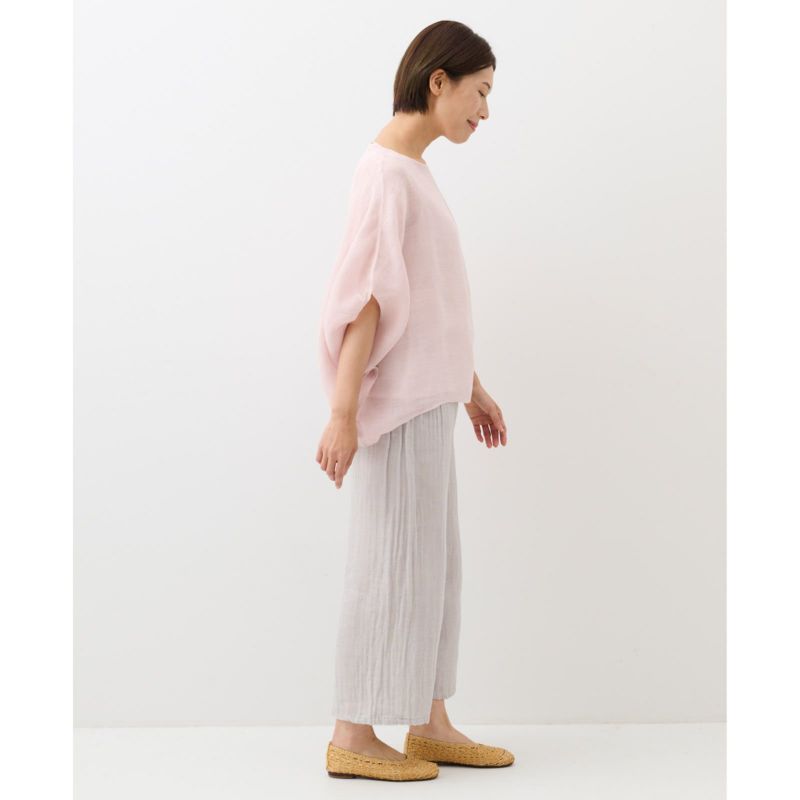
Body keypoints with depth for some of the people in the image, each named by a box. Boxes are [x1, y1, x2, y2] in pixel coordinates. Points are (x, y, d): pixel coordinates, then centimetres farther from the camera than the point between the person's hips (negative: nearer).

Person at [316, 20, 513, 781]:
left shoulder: (412, 170, 16)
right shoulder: (385, 172, -13)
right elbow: (364, 299, -19)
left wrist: (470, 385, 22)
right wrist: (344, 413, -21)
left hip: (427, 398, 10)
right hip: (400, 403, -10)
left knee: (430, 563, 11)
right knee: (391, 563, -3)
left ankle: (430, 725, 19)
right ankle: (352, 736, 7)